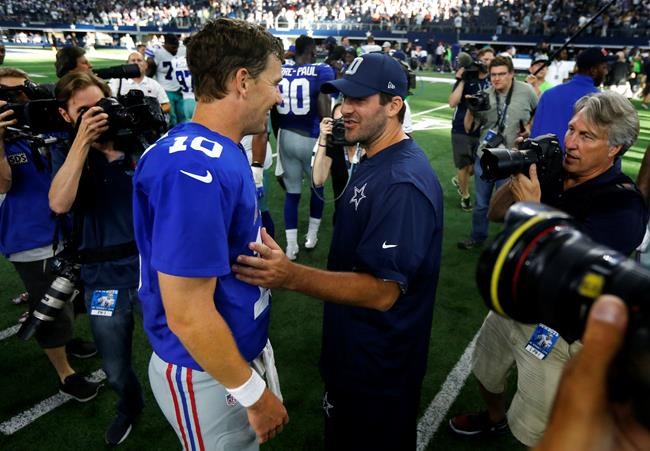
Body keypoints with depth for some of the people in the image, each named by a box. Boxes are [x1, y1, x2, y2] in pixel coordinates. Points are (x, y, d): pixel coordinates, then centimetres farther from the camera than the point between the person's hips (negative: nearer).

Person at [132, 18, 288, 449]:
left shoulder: (221, 151, 0)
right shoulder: (195, 169, -30)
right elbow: (187, 315, -28)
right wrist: (254, 393, -19)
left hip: (244, 348, 9)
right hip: (207, 372, -8)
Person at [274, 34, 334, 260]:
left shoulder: (278, 72, 2)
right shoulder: (322, 72, -10)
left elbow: (273, 110, 6)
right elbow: (324, 112, -15)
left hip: (286, 137, 3)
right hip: (311, 139, -3)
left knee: (292, 191, 14)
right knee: (317, 185, 20)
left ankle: (291, 246, 16)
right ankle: (311, 236, 32)